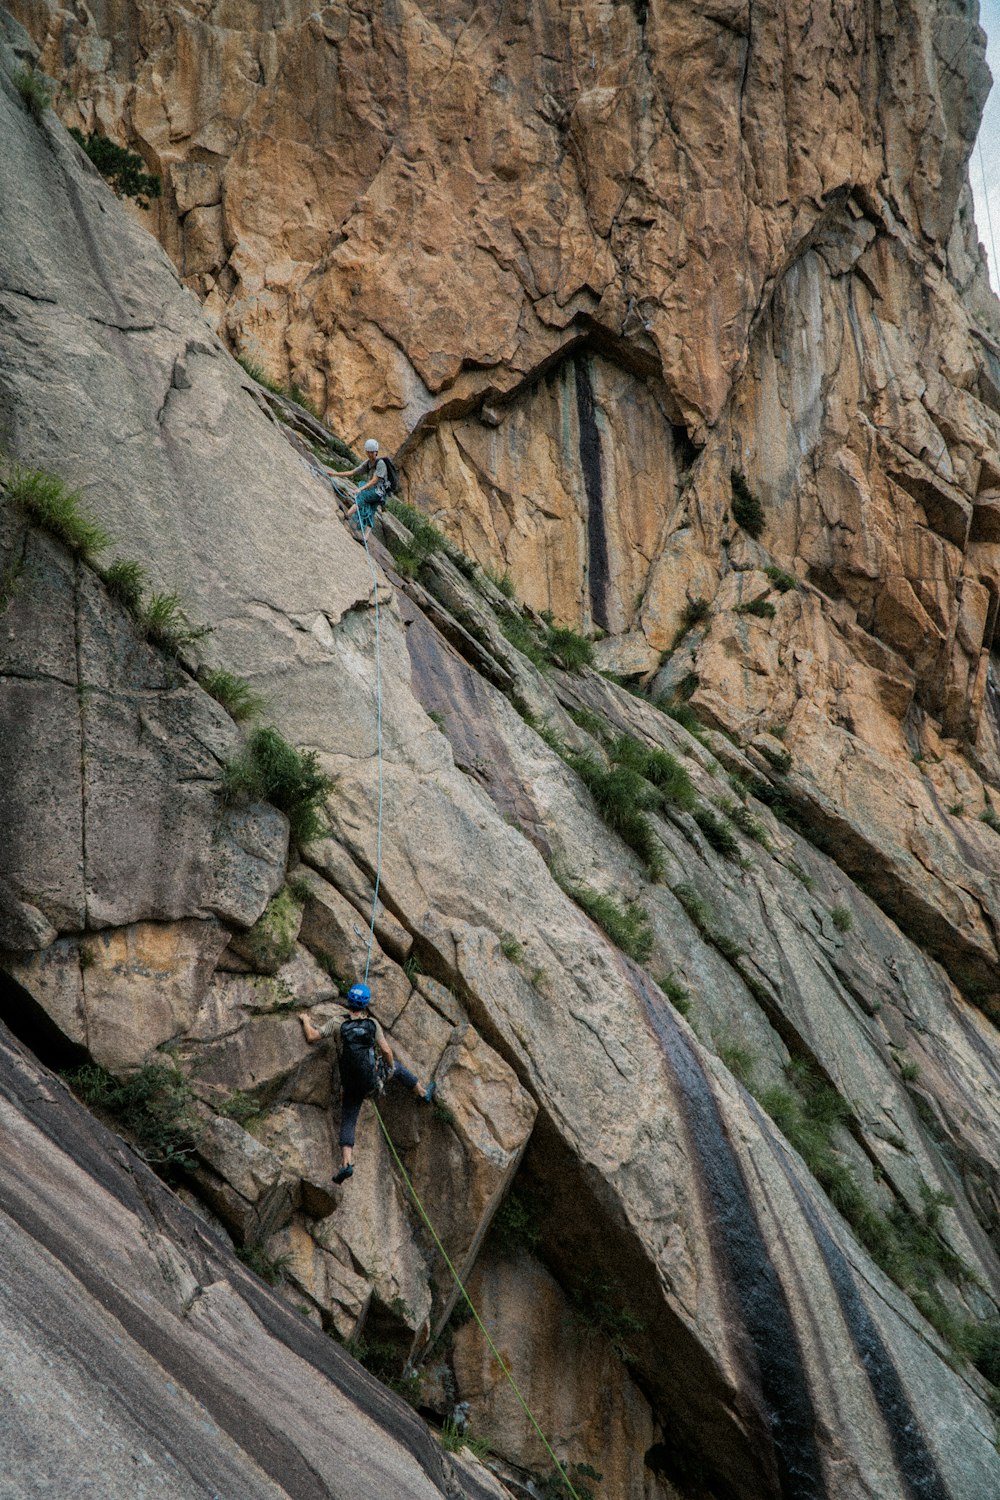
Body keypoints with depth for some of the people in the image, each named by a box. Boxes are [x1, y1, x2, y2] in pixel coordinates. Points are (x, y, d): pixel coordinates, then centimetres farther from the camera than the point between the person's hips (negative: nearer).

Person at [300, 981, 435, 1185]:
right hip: (374, 1079, 1)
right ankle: (423, 1093, 46)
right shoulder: (372, 1023, -8)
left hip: (352, 1085, -1)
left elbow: (311, 1037, -9)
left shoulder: (338, 1023, -11)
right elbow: (386, 1051, -7)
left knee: (348, 1123, 7)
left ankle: (346, 1163, -8)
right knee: (396, 1066, 30)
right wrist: (390, 1069, 11)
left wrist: (306, 1020, 10)